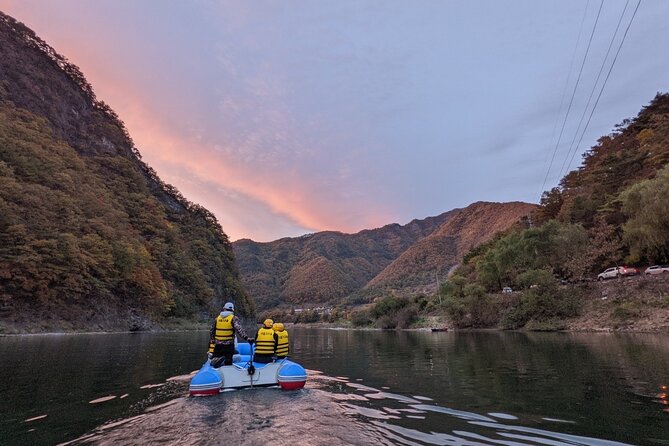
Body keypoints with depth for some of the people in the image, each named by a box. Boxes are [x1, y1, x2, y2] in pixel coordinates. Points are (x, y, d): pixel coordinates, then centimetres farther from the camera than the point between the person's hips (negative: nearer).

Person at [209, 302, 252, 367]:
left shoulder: (217, 319, 8)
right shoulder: (233, 318, -4)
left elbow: (212, 333, 15)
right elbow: (239, 330, -20)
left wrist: (211, 347, 25)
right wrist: (247, 338, -27)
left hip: (218, 345, 3)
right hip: (228, 346, -2)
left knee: (215, 364, 12)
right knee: (228, 364, 10)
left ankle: (216, 360, -18)